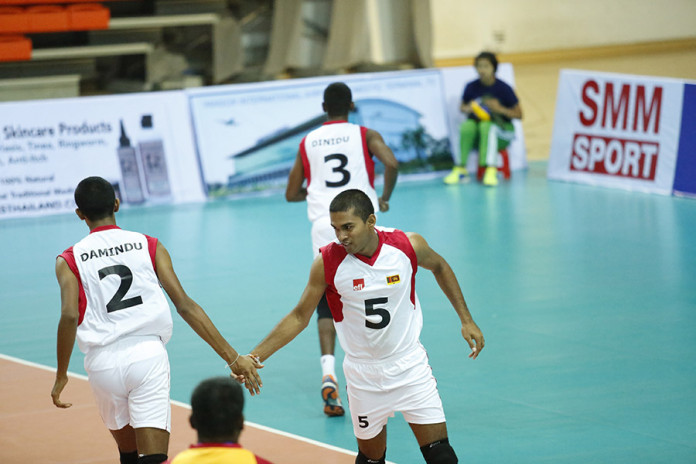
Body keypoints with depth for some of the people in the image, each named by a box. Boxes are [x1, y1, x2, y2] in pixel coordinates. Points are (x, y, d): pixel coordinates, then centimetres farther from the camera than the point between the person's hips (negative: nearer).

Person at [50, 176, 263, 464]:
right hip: (149, 354, -1)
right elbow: (185, 306, 2)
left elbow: (69, 316, -9)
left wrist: (61, 375, 1)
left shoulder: (69, 261, 7)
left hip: (102, 362, 1)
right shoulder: (149, 246, 9)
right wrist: (232, 358, 2)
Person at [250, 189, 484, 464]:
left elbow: (439, 267, 9)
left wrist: (466, 319, 8)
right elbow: (300, 317, -4)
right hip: (363, 375, 0)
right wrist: (254, 357, -11)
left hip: (409, 366, 0)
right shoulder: (328, 263, -16)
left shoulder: (408, 246, -14)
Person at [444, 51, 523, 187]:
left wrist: (500, 109, -20)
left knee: (487, 126, -36)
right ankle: (461, 169, -28)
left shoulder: (504, 89, -10)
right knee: (467, 126, -31)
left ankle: (491, 170, -46)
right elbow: (462, 107, 13)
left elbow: (519, 114, -5)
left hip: (502, 131, -3)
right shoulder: (471, 87, -3)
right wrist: (468, 109, -10)